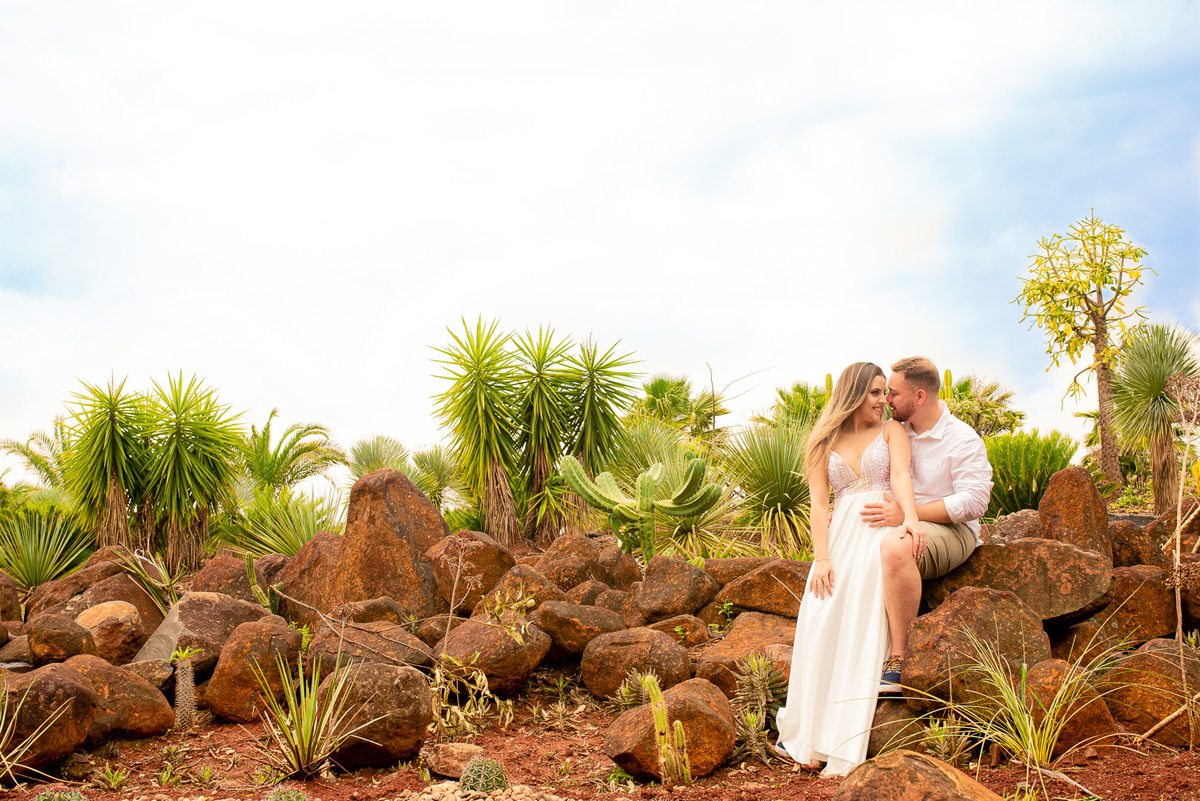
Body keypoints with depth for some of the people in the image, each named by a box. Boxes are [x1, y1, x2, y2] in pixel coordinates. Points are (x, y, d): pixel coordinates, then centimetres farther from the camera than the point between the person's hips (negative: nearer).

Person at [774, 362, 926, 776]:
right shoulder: (824, 446, 15)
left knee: (862, 631, -16)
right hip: (839, 539, 2)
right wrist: (821, 559, -10)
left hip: (882, 536, -2)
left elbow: (901, 476, -6)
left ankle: (846, 752, -20)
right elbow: (819, 506, 5)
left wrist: (911, 518, -26)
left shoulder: (891, 431, 13)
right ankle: (807, 741, -9)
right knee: (820, 627, -15)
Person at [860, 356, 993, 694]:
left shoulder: (963, 440, -9)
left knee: (895, 546, -38)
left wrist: (907, 514, -25)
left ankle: (899, 661, -36)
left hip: (951, 531, -8)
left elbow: (974, 502, -18)